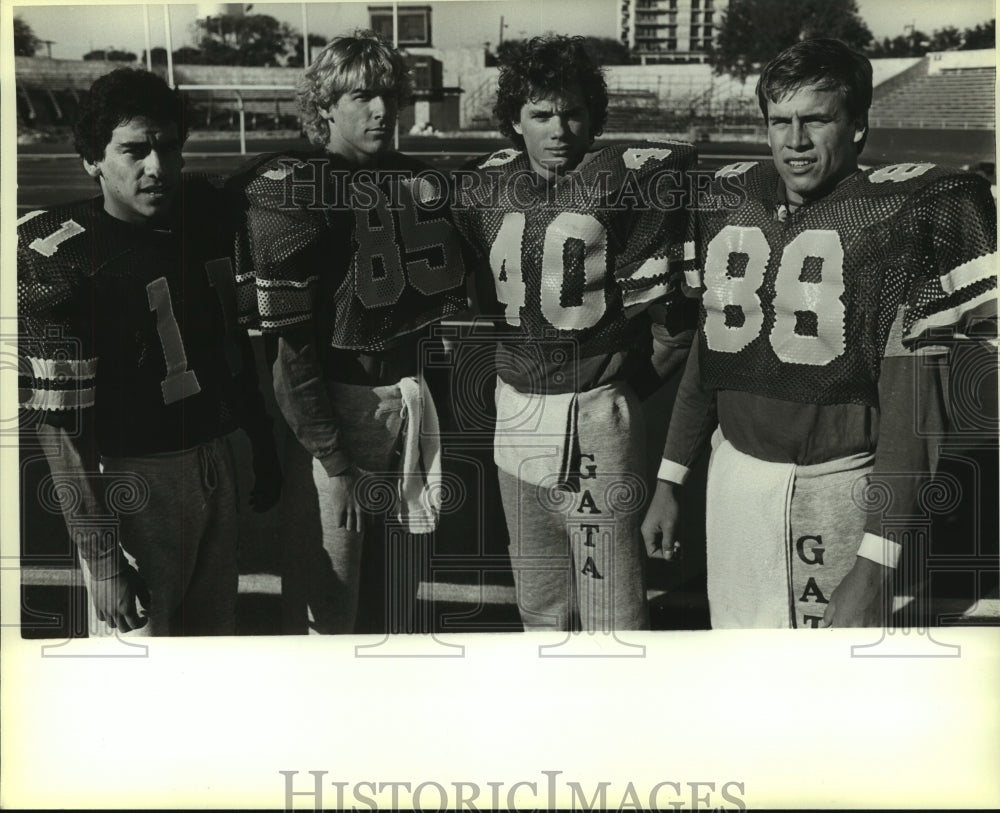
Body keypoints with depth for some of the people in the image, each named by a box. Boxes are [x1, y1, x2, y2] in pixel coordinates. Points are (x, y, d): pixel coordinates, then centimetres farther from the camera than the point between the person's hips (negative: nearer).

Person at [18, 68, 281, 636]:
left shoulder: (206, 210, 2)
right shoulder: (63, 260, -17)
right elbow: (60, 422, -18)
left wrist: (264, 450, 18)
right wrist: (100, 557, -21)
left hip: (216, 459, 6)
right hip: (135, 478, -6)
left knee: (218, 631, 16)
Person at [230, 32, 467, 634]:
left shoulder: (421, 181, 9)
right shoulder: (290, 190, -10)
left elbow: (453, 290, 22)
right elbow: (289, 336, -15)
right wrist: (329, 458, -18)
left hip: (414, 392, 6)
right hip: (336, 399, -6)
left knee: (400, 585, 18)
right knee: (329, 605, -3)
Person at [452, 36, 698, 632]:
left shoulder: (626, 178, -9)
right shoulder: (484, 186, 7)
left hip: (598, 414, -5)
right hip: (516, 414, 5)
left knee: (612, 619, -2)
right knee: (540, 609, 16)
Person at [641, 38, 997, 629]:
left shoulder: (896, 219, -11)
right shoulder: (733, 207, 6)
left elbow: (911, 403, -14)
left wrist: (875, 563, -19)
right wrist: (670, 480, 14)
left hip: (841, 487, -4)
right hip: (736, 473, 5)